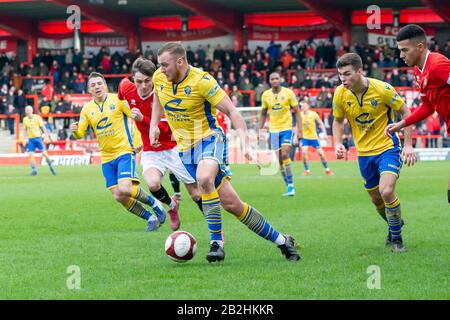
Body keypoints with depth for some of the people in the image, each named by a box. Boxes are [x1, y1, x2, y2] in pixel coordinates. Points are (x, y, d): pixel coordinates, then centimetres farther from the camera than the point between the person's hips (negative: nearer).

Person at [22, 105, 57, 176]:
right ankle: (34, 170, -1)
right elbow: (25, 130, 15)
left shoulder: (37, 117, -5)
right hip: (30, 139, 3)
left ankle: (51, 167, 11)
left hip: (38, 137, -3)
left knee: (44, 153, -5)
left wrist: (46, 136, -8)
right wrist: (25, 139, 10)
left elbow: (43, 127, -3)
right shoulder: (25, 119, 6)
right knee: (31, 154, -7)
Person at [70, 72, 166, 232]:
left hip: (124, 151, -5)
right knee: (119, 197, -2)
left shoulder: (117, 100, -4)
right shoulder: (87, 109, 6)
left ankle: (154, 203, 2)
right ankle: (151, 218, 16)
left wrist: (138, 140, -8)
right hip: (106, 158, 5)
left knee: (125, 190, -24)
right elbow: (80, 134, 1)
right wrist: (75, 130, -22)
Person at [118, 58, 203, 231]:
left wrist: (142, 119, -39)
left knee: (195, 192, 1)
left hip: (173, 148, -3)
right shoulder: (127, 89, -10)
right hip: (150, 151, 3)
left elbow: (165, 128, -27)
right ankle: (171, 205, 7)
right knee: (153, 184, -27)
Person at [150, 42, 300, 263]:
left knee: (204, 178, -39)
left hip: (210, 139, -5)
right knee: (230, 203, -1)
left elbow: (231, 111, -15)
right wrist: (154, 124, 9)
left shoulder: (202, 81, -18)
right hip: (185, 148, 5)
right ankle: (280, 240, 11)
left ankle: (216, 242, -27)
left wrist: (244, 141, -26)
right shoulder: (159, 78, -1)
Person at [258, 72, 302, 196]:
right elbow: (263, 114, 13)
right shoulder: (265, 95, 3)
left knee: (285, 155, -18)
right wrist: (260, 130, 7)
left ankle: (291, 185, -11)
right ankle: (289, 186, 11)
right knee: (279, 159, 1)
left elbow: (297, 111, -1)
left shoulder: (288, 93, -5)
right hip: (273, 130, 3)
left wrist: (299, 129, -7)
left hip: (287, 128, -3)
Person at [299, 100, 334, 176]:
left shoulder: (313, 114, -9)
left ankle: (327, 169, 16)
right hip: (304, 137, 0)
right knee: (304, 152, -19)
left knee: (321, 153, 0)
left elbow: (321, 124, 0)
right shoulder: (300, 115, -6)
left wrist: (325, 134, -5)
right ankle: (307, 170, -6)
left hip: (314, 136, 0)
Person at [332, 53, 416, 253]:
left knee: (386, 191, -23)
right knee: (376, 200, 11)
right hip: (364, 152, 5)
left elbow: (405, 112, -6)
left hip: (388, 148, -5)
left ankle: (396, 238, -4)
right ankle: (394, 226, 41)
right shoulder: (340, 94, -8)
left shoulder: (381, 88, -18)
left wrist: (408, 145, -11)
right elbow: (338, 121, 11)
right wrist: (338, 144, -7)